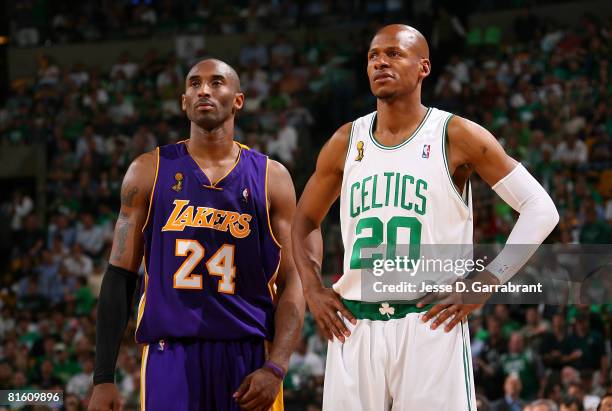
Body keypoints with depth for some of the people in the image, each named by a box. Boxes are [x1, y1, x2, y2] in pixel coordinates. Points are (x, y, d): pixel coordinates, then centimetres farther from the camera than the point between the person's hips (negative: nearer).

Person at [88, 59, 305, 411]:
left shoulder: (271, 178, 6)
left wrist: (275, 368, -11)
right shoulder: (150, 171, 5)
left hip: (250, 356, 1)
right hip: (171, 356, -1)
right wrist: (103, 378, -3)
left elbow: (291, 283, 3)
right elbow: (120, 275, 4)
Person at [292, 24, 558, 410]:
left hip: (431, 324, -4)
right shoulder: (346, 142, 11)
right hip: (354, 328, 4)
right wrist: (313, 288, 9)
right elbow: (306, 219, 25)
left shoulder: (456, 136, -1)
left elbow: (541, 209, -2)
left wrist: (485, 284, -9)